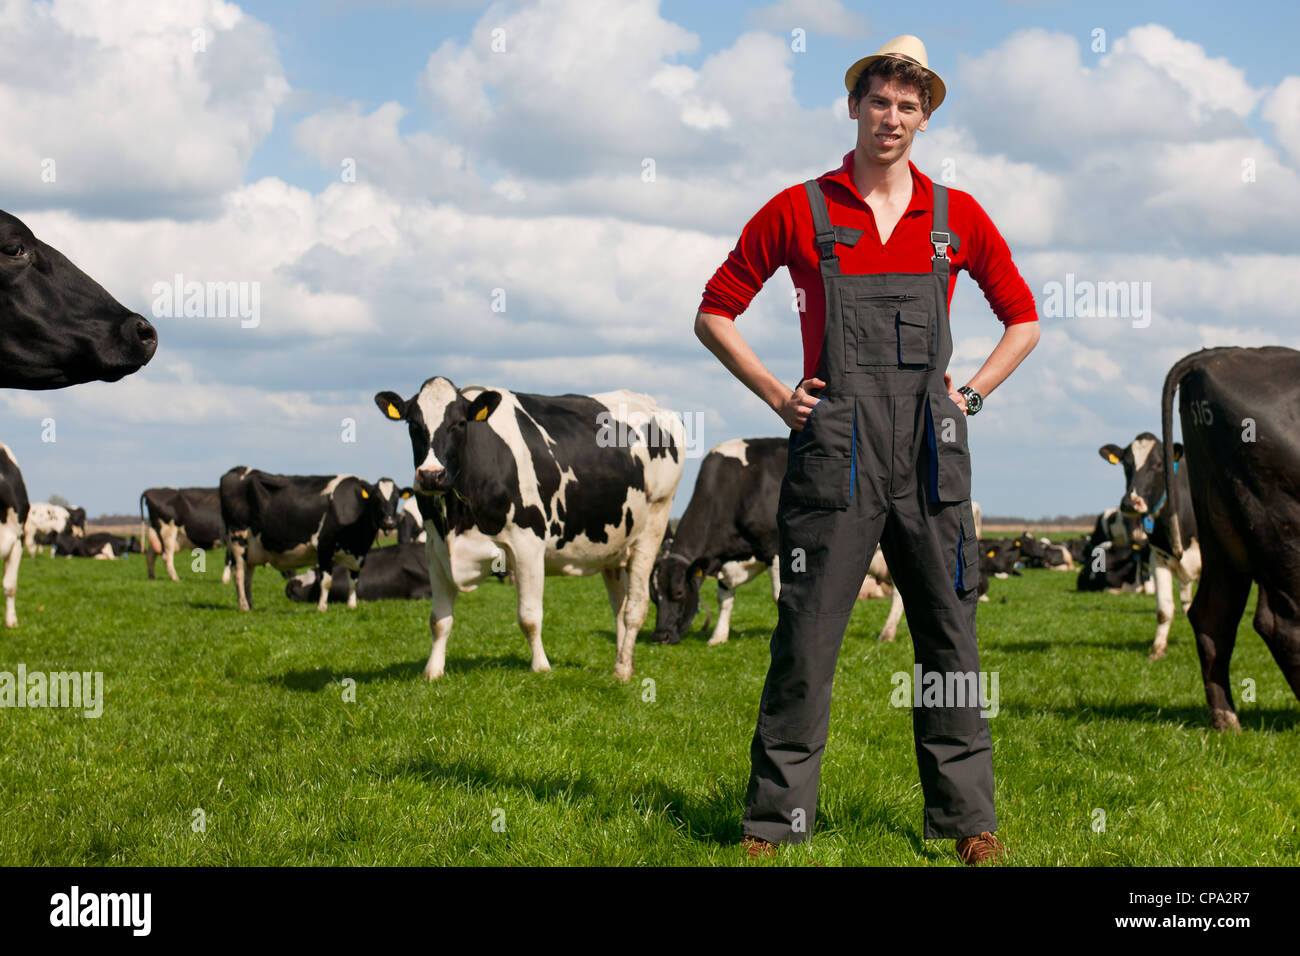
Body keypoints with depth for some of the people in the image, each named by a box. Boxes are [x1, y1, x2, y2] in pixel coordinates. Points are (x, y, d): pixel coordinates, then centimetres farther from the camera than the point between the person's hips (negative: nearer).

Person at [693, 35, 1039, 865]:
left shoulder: (957, 217, 10)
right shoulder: (799, 212, 5)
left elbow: (1024, 319, 21)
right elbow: (715, 312, 11)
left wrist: (971, 394, 9)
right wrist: (777, 396, 2)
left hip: (930, 453, 2)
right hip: (833, 452, -2)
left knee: (950, 638, 5)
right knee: (805, 643, -2)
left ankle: (966, 817, 13)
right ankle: (775, 819, 6)